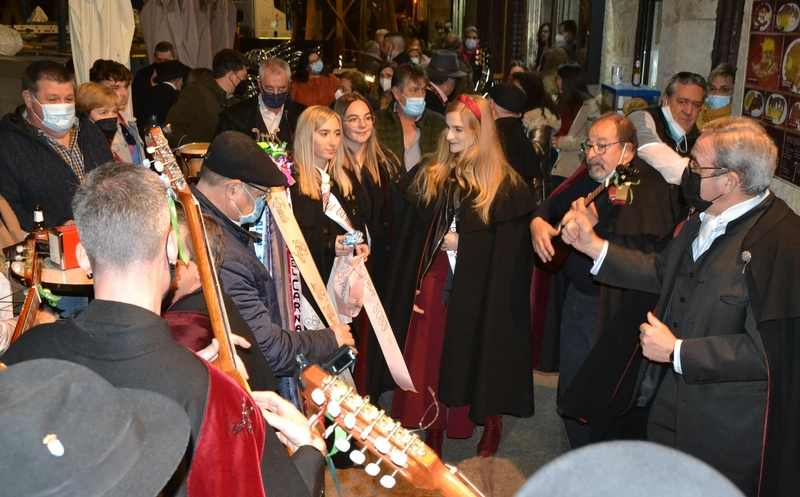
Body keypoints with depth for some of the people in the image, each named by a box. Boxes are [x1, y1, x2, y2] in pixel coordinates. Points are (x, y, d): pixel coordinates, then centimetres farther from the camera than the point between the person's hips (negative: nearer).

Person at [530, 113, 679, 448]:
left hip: (614, 309, -7)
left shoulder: (648, 190, -18)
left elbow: (646, 257, -30)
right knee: (571, 391, 20)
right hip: (575, 297, 8)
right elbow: (551, 205, 19)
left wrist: (594, 229, -34)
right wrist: (538, 221, -2)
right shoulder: (589, 179, 3)